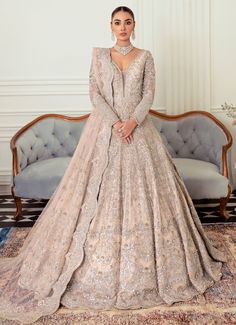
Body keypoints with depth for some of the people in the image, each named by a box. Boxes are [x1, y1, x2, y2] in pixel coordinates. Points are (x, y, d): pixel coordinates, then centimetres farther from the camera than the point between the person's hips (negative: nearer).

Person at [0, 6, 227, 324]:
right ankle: (100, 266, 11)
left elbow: (149, 94, 1)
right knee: (100, 191, -3)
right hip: (104, 127, -1)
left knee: (141, 188, 1)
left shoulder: (145, 57, 9)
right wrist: (115, 122, -15)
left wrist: (133, 121, -15)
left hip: (138, 128, 1)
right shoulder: (99, 54, 7)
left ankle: (144, 265, 17)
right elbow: (94, 93, -2)